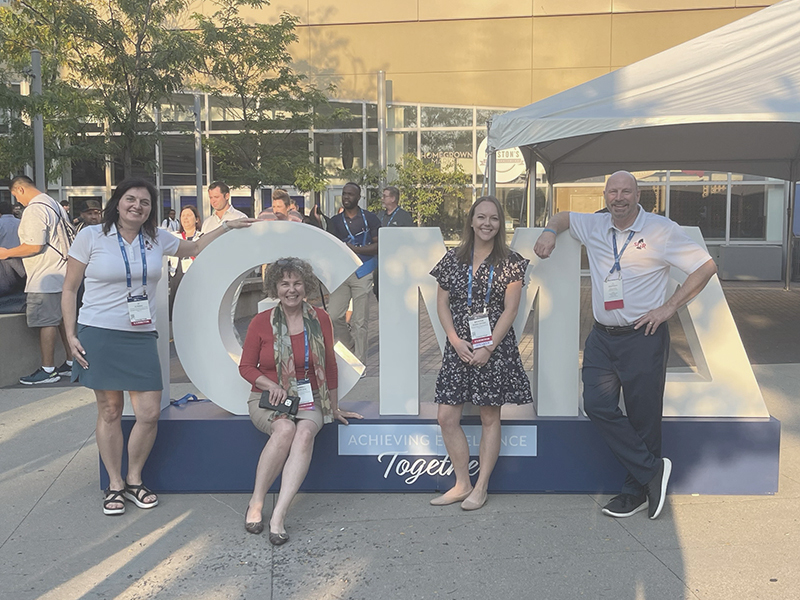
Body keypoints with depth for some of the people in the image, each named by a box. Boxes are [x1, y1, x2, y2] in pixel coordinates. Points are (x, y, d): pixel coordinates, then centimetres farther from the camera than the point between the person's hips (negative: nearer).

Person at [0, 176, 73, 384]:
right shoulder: (54, 205, 15)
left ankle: (47, 370, 3)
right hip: (62, 272, 10)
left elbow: (34, 246, -21)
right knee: (63, 319, 15)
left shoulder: (34, 210, -15)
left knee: (46, 322, -3)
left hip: (45, 277, -10)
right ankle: (71, 363, 22)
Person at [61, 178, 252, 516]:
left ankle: (134, 480, 19)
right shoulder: (91, 236, -2)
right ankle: (114, 485, 20)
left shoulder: (157, 239, 8)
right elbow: (69, 289, 1)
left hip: (142, 336, 3)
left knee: (150, 413, -2)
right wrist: (71, 336, -5)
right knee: (109, 412, 4)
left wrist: (229, 226, 18)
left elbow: (196, 248, 26)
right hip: (98, 335, -3)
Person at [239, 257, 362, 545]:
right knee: (285, 429, -34)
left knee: (305, 433, -32)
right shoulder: (261, 322, -1)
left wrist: (334, 408, 15)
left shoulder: (320, 319, 3)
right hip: (268, 399, -1)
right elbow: (246, 366, 5)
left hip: (309, 399, 1)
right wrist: (271, 386, -14)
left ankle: (278, 516, -34)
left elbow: (329, 365, 11)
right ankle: (256, 504, -18)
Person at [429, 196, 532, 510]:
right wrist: (456, 340, -6)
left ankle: (481, 487, 14)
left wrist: (488, 348, -13)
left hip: (494, 347, -3)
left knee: (490, 417, 3)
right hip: (458, 346, 3)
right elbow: (442, 304, 7)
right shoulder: (453, 259, 8)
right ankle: (462, 484, 15)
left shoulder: (510, 262, 0)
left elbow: (510, 309, -5)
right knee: (447, 416, 0)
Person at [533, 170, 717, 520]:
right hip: (601, 337, 5)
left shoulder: (661, 230, -4)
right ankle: (653, 468, 6)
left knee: (642, 416, 1)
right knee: (597, 406, -6)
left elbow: (706, 267, -3)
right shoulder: (594, 226, 9)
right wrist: (549, 233, 6)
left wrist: (669, 306, -9)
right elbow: (563, 217, 29)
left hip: (643, 337, -4)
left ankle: (637, 491, 16)